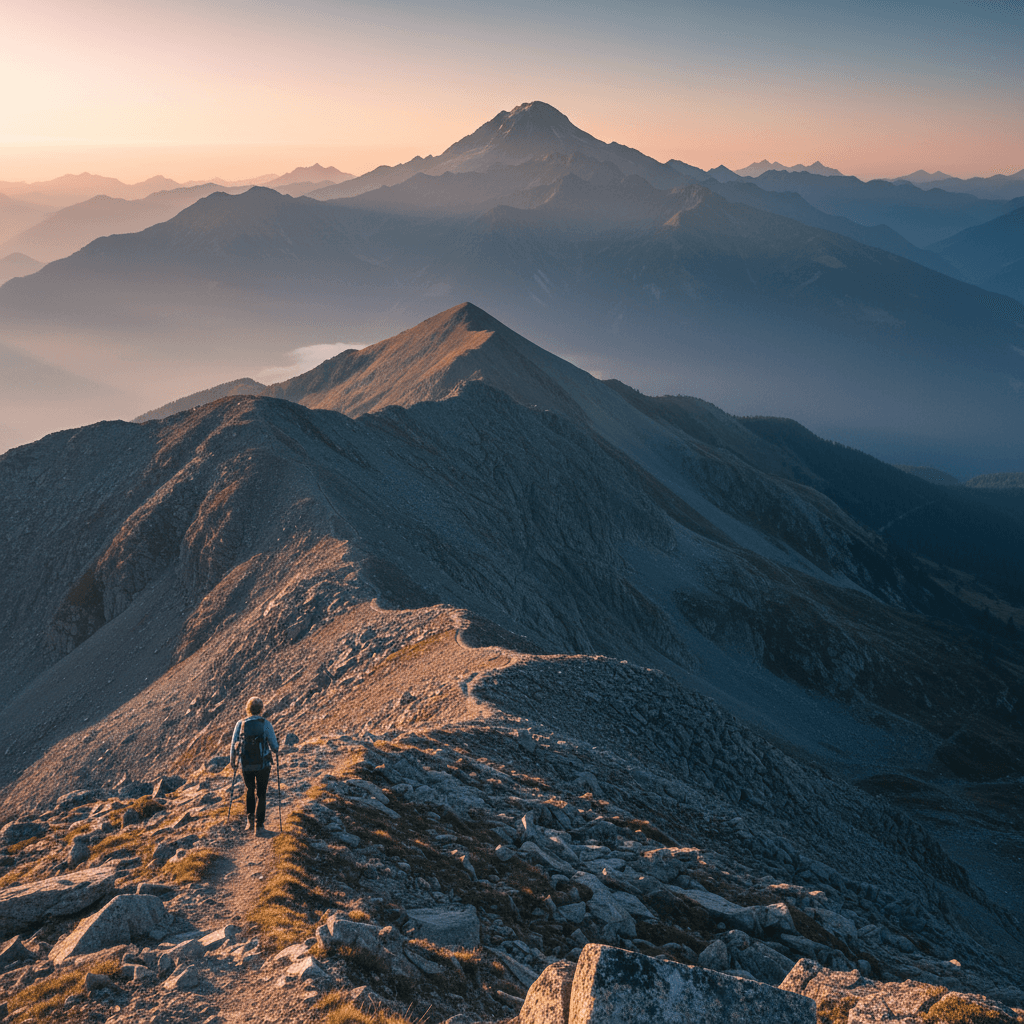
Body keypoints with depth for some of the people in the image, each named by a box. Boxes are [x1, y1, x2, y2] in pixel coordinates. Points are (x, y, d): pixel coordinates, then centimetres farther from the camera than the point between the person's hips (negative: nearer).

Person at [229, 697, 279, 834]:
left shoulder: (240, 724, -4)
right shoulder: (266, 724, -10)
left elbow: (233, 745, 1)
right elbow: (274, 746, -7)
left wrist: (233, 763, 15)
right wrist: (275, 749, 18)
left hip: (246, 765, 2)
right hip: (263, 765, -2)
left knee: (249, 791, 23)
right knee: (261, 794, 10)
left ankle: (250, 821, 18)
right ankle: (259, 825, 8)